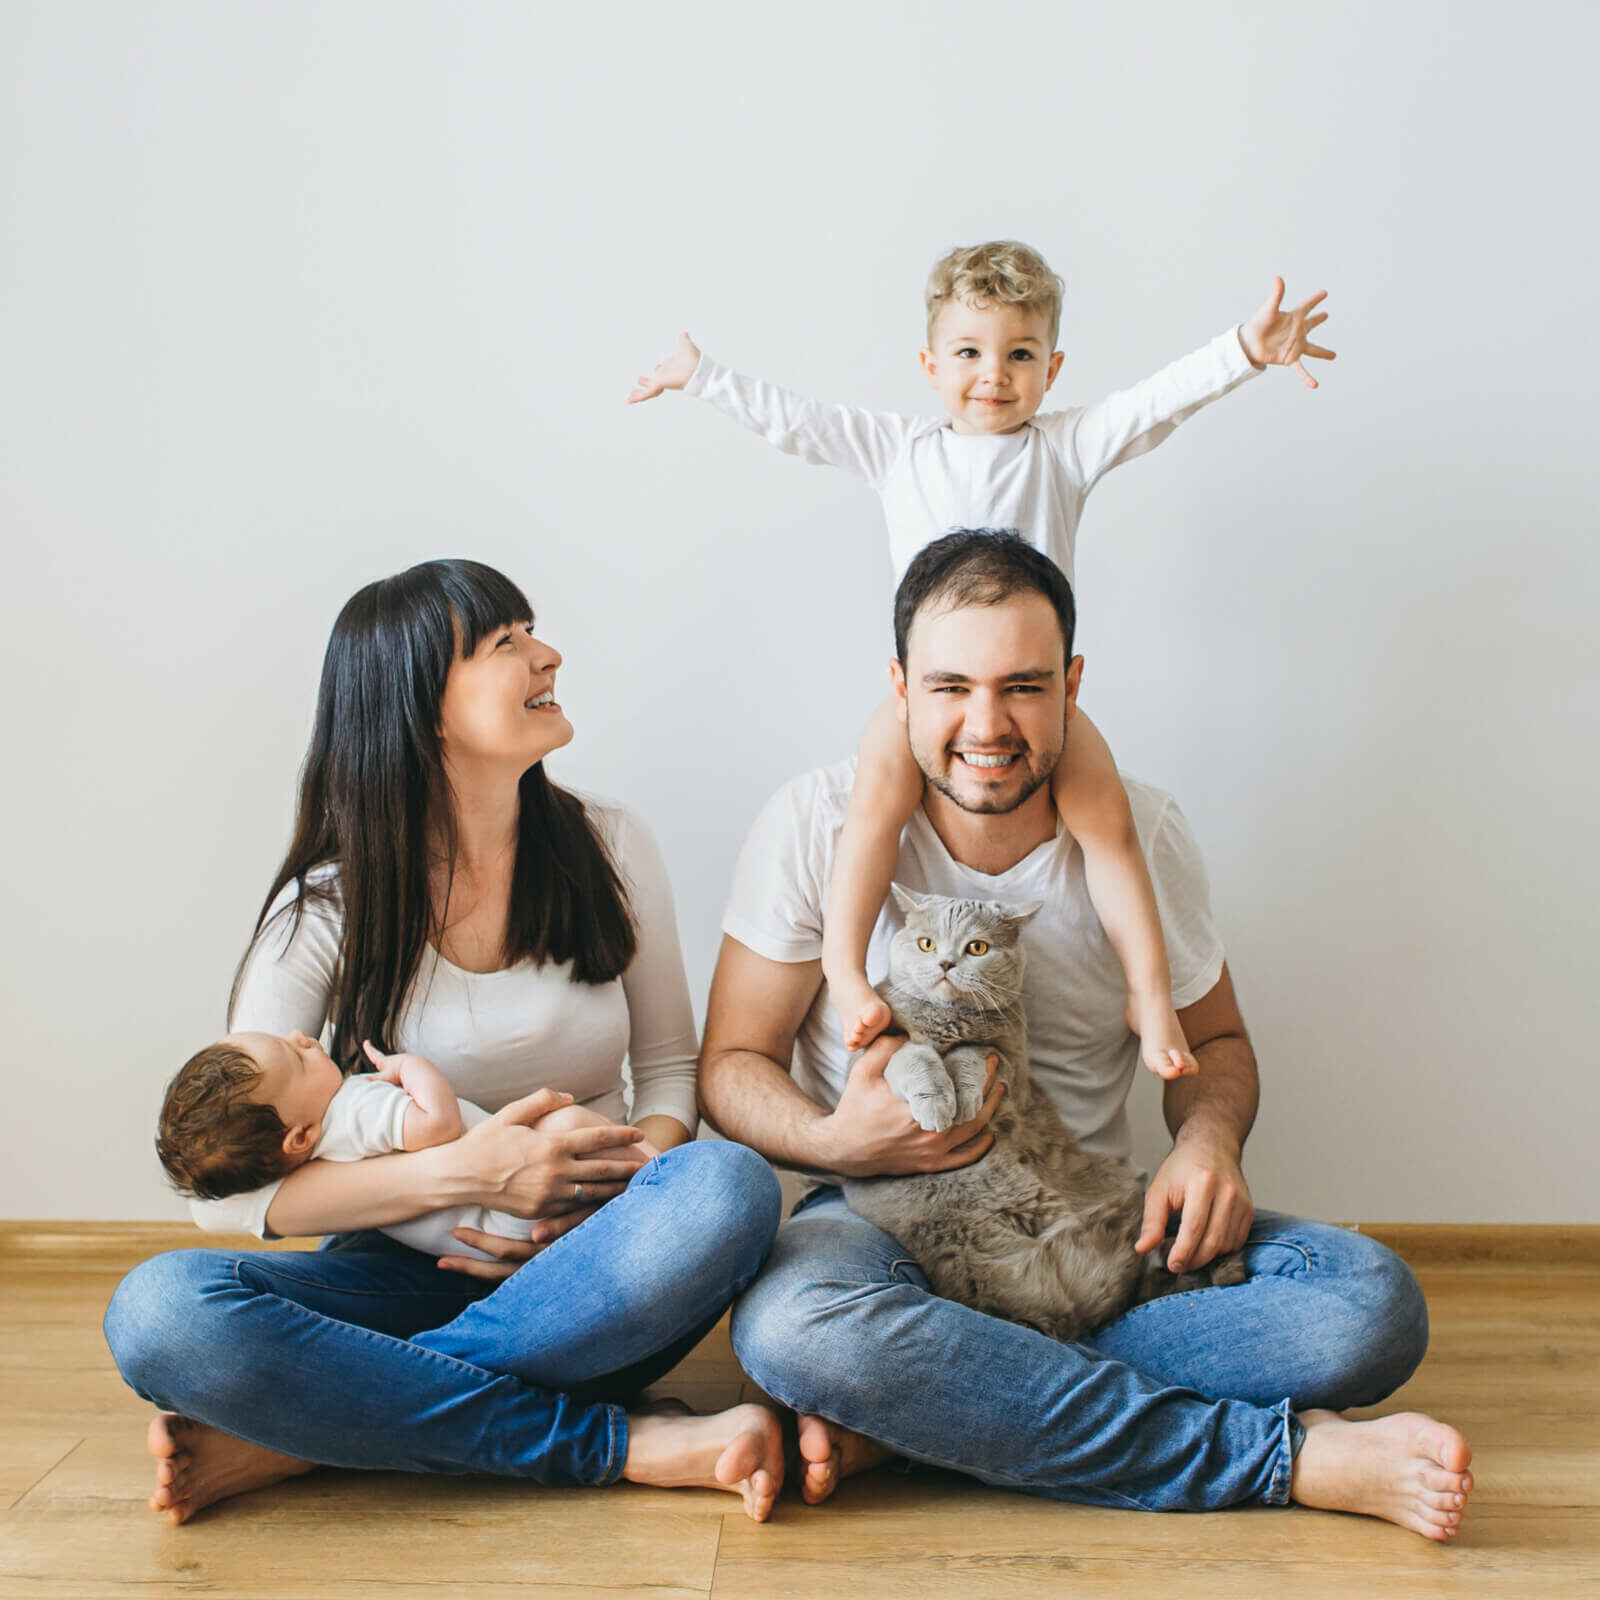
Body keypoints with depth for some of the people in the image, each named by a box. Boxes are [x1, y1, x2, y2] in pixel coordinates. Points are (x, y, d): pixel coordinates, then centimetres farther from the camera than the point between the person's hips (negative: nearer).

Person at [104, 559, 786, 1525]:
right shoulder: (329, 907, -5)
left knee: (729, 1188, -32)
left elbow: (672, 1067, 9)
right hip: (406, 1275, -1)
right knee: (160, 1310, -29)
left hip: (583, 1297, 1)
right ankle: (630, 1445, -26)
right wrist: (461, 1173, -22)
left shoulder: (609, 850, 2)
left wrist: (599, 1207, -13)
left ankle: (297, 1432, -23)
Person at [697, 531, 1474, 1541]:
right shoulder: (819, 824, -8)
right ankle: (1288, 1456, -26)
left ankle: (910, 1419, -23)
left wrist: (1210, 1136, -12)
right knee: (795, 1327, -38)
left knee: (1373, 1307, -22)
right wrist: (836, 1141, -24)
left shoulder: (1146, 834, -2)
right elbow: (732, 1066, -2)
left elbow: (1215, 1041, 12)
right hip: (884, 1217, -2)